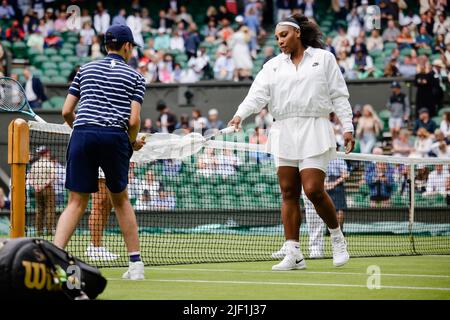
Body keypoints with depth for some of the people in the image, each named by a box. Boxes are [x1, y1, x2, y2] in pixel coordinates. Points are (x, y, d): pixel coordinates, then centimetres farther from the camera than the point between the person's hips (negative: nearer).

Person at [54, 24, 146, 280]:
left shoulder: (86, 70, 20)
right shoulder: (135, 77, 12)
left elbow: (67, 111, 14)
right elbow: (134, 120, 0)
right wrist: (133, 143, 19)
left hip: (82, 134, 1)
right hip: (115, 136, -1)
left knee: (77, 202, 3)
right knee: (120, 199, 16)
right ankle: (136, 264, 16)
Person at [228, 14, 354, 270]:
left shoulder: (323, 58, 8)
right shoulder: (273, 66, 15)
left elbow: (339, 95, 6)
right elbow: (258, 94, 1)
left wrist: (348, 127, -1)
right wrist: (240, 114, -17)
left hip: (314, 131, -4)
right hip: (284, 132, 4)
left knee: (313, 189, -14)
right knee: (289, 193, 0)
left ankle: (337, 237, 10)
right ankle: (294, 255, 2)